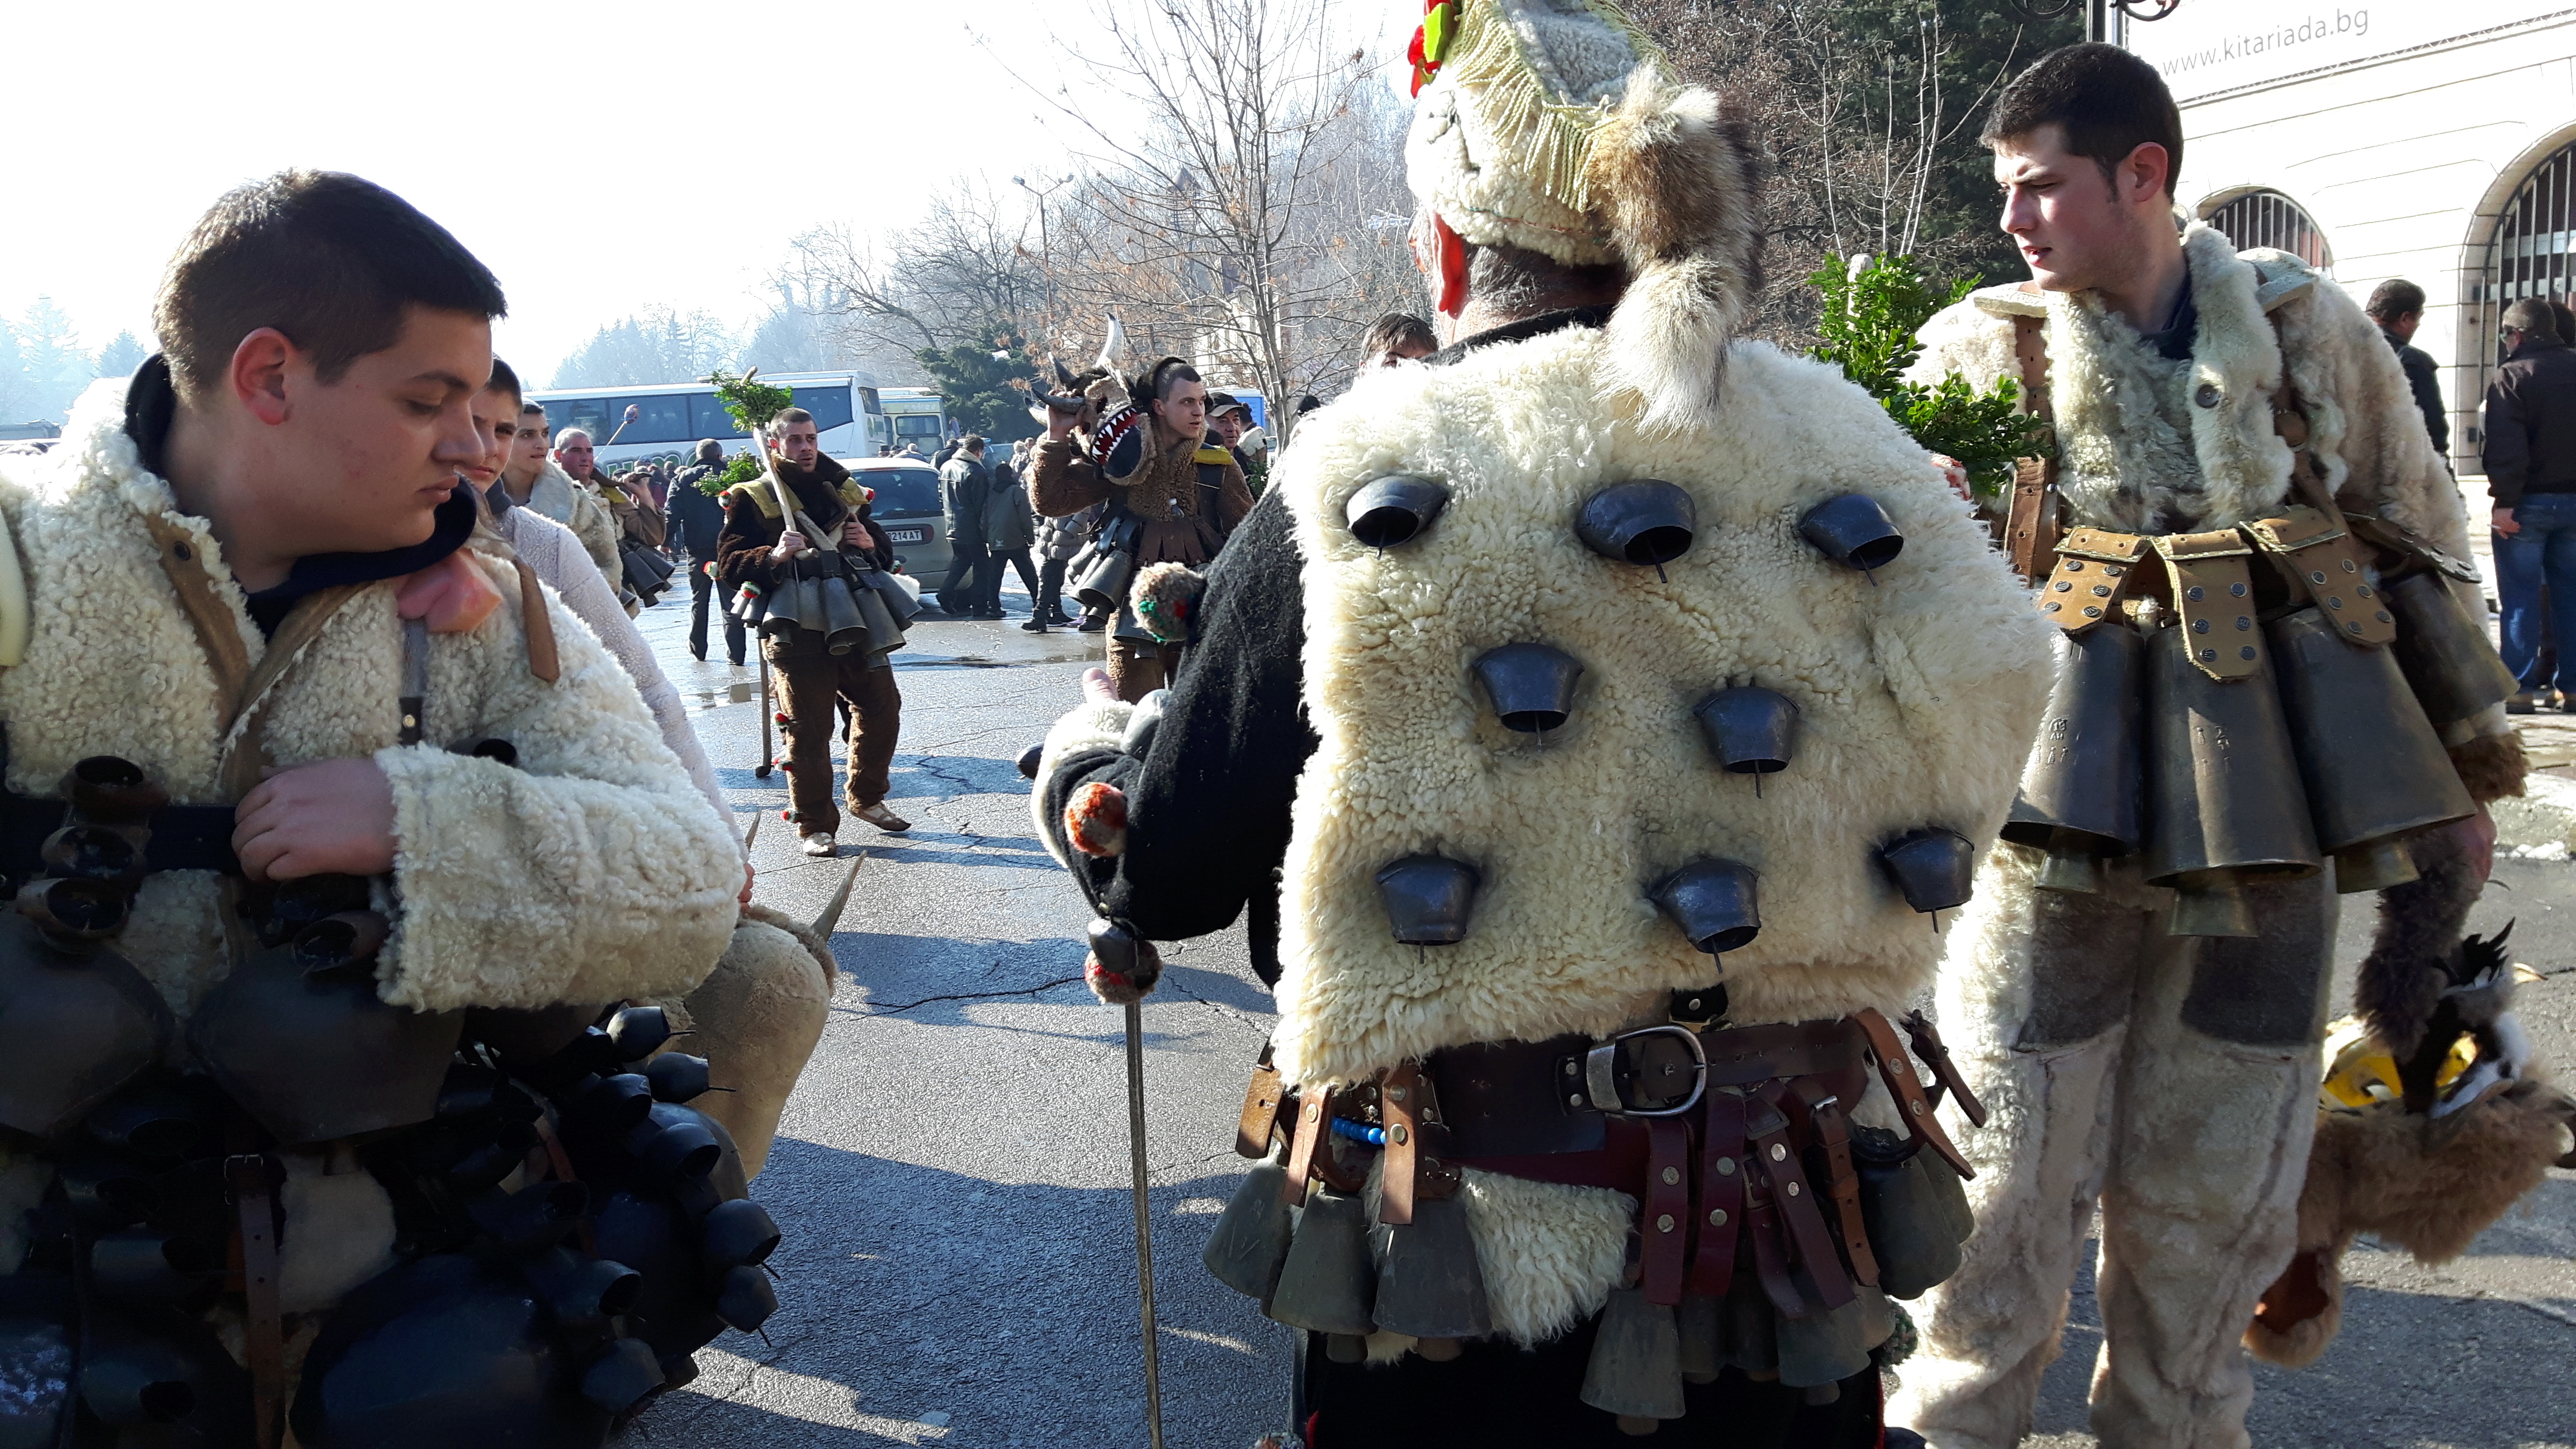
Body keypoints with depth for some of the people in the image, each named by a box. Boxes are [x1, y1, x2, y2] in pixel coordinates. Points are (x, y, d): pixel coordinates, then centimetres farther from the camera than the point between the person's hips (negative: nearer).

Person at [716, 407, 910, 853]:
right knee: (809, 730, -2)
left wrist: (872, 544, -1)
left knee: (882, 709, 10)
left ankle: (866, 798, 30)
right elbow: (730, 566, -7)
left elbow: (885, 552, 22)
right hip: (797, 629, -5)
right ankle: (814, 825, 9)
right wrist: (774, 556, -25)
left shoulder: (845, 490, 15)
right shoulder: (752, 499, -1)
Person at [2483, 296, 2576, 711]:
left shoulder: (2512, 376, -10)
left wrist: (2504, 500, -17)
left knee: (2521, 597, -1)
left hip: (2528, 501, -5)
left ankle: (2519, 687, -2)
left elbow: (2505, 445, -18)